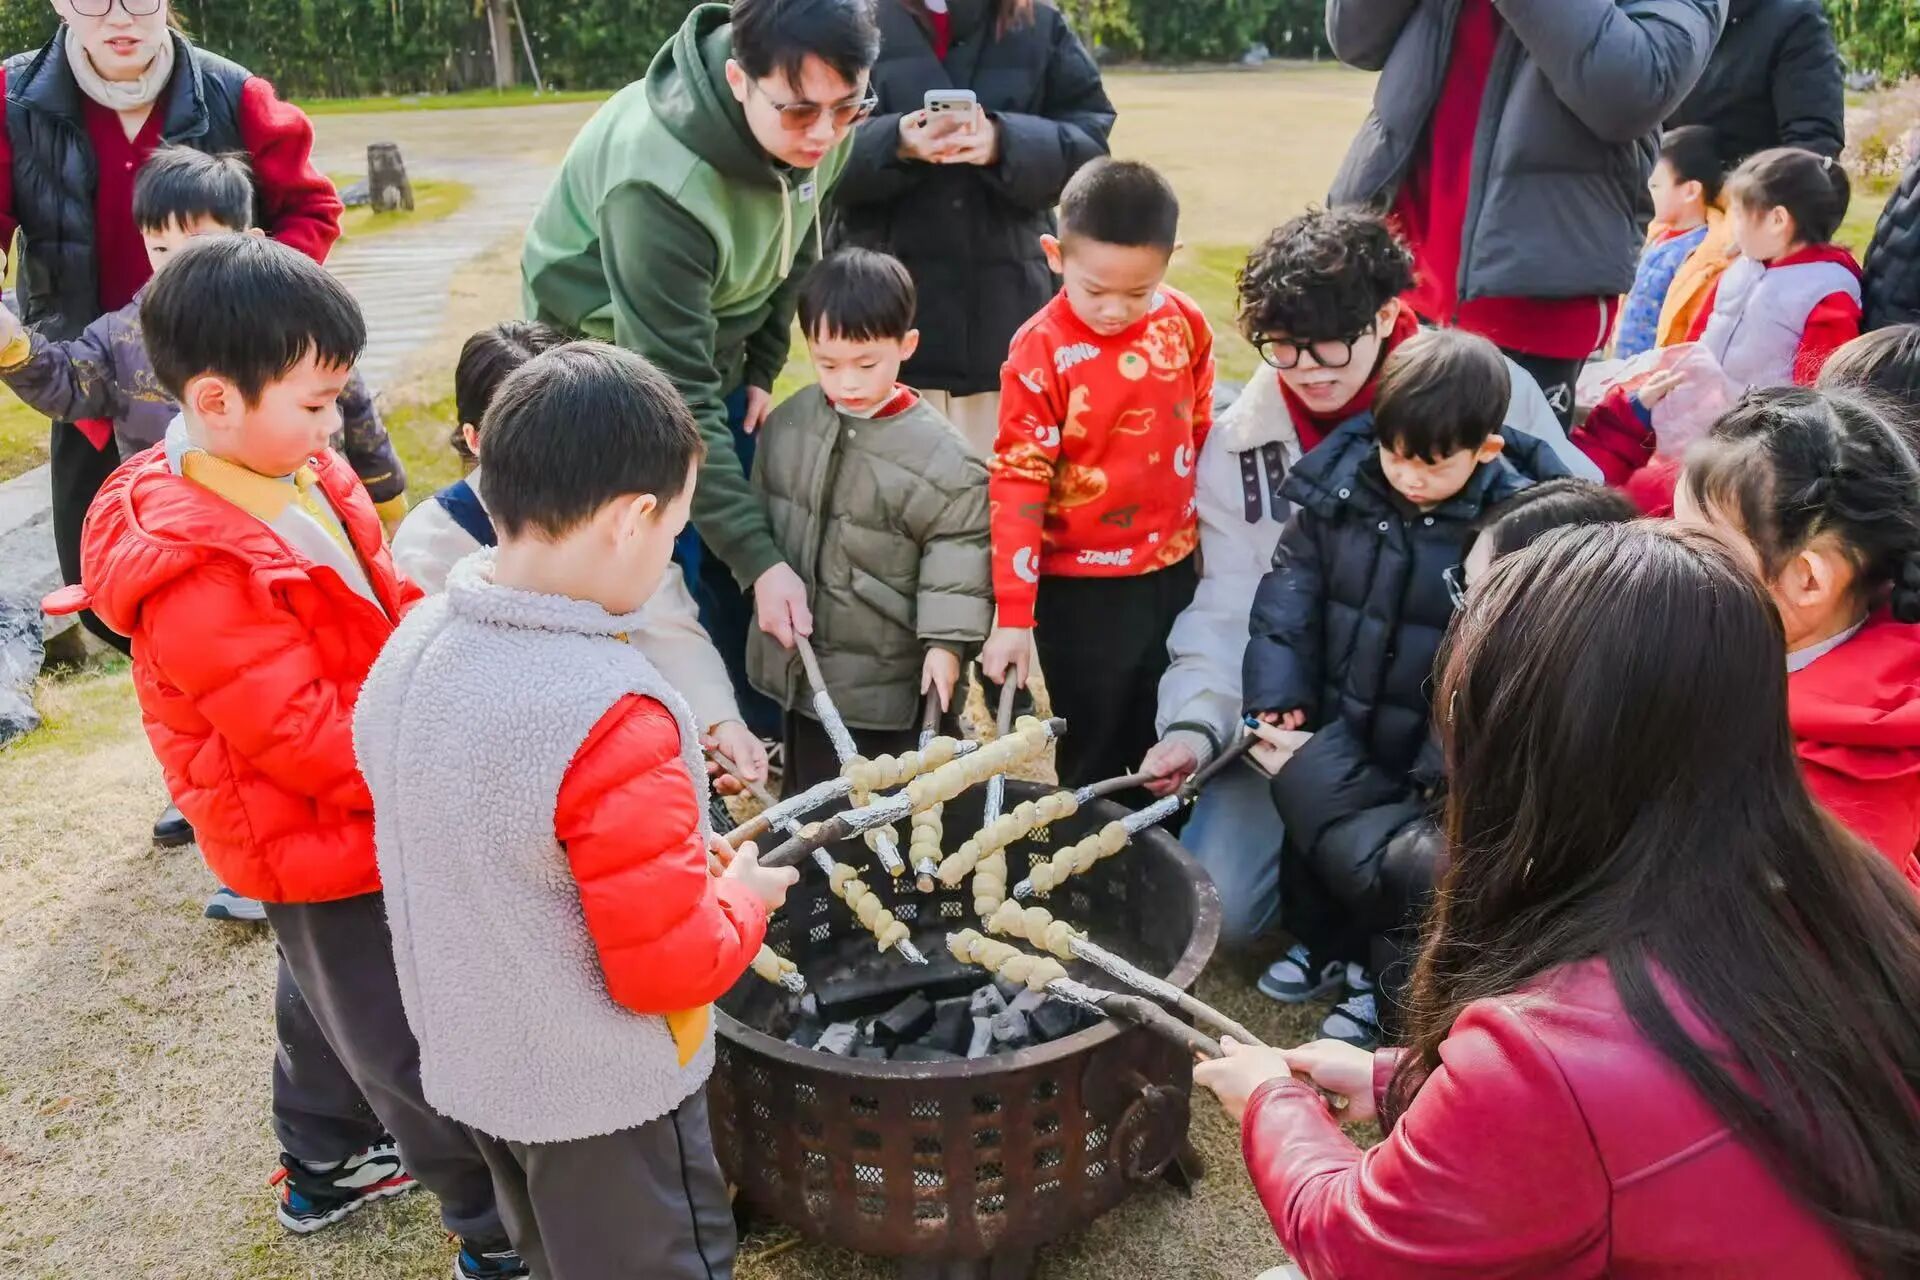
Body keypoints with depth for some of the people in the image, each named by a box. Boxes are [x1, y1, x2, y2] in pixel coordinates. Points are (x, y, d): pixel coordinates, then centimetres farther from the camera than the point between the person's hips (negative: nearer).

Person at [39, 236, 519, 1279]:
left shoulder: (292, 470, -5)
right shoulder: (197, 578, -32)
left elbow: (384, 602, 7)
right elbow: (306, 739, -29)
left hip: (358, 815, 9)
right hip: (320, 847, -9)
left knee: (328, 998, 28)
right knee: (404, 1040, 7)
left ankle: (322, 1170, 52)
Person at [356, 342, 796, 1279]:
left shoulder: (411, 648, -7)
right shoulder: (611, 717, -33)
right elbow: (671, 967, -27)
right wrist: (743, 900, -7)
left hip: (469, 1061, 7)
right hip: (602, 1098, -7)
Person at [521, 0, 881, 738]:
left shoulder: (819, 128, -18)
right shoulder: (659, 183, -37)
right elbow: (676, 399, -34)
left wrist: (762, 367, -1)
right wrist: (760, 558, -33)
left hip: (712, 354, 6)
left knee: (744, 553, 8)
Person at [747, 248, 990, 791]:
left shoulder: (941, 456, -16)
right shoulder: (787, 424, -1)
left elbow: (959, 549, -13)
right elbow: (759, 509, 13)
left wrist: (945, 640, -17)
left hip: (883, 680, -5)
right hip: (796, 660, 6)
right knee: (807, 792, 23)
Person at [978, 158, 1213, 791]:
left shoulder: (1185, 323, -4)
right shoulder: (1042, 351, -18)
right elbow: (1017, 480, -18)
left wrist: (1207, 533, 18)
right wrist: (1013, 614, -19)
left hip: (1174, 572, 5)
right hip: (1082, 589, -5)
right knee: (1095, 759, 8)